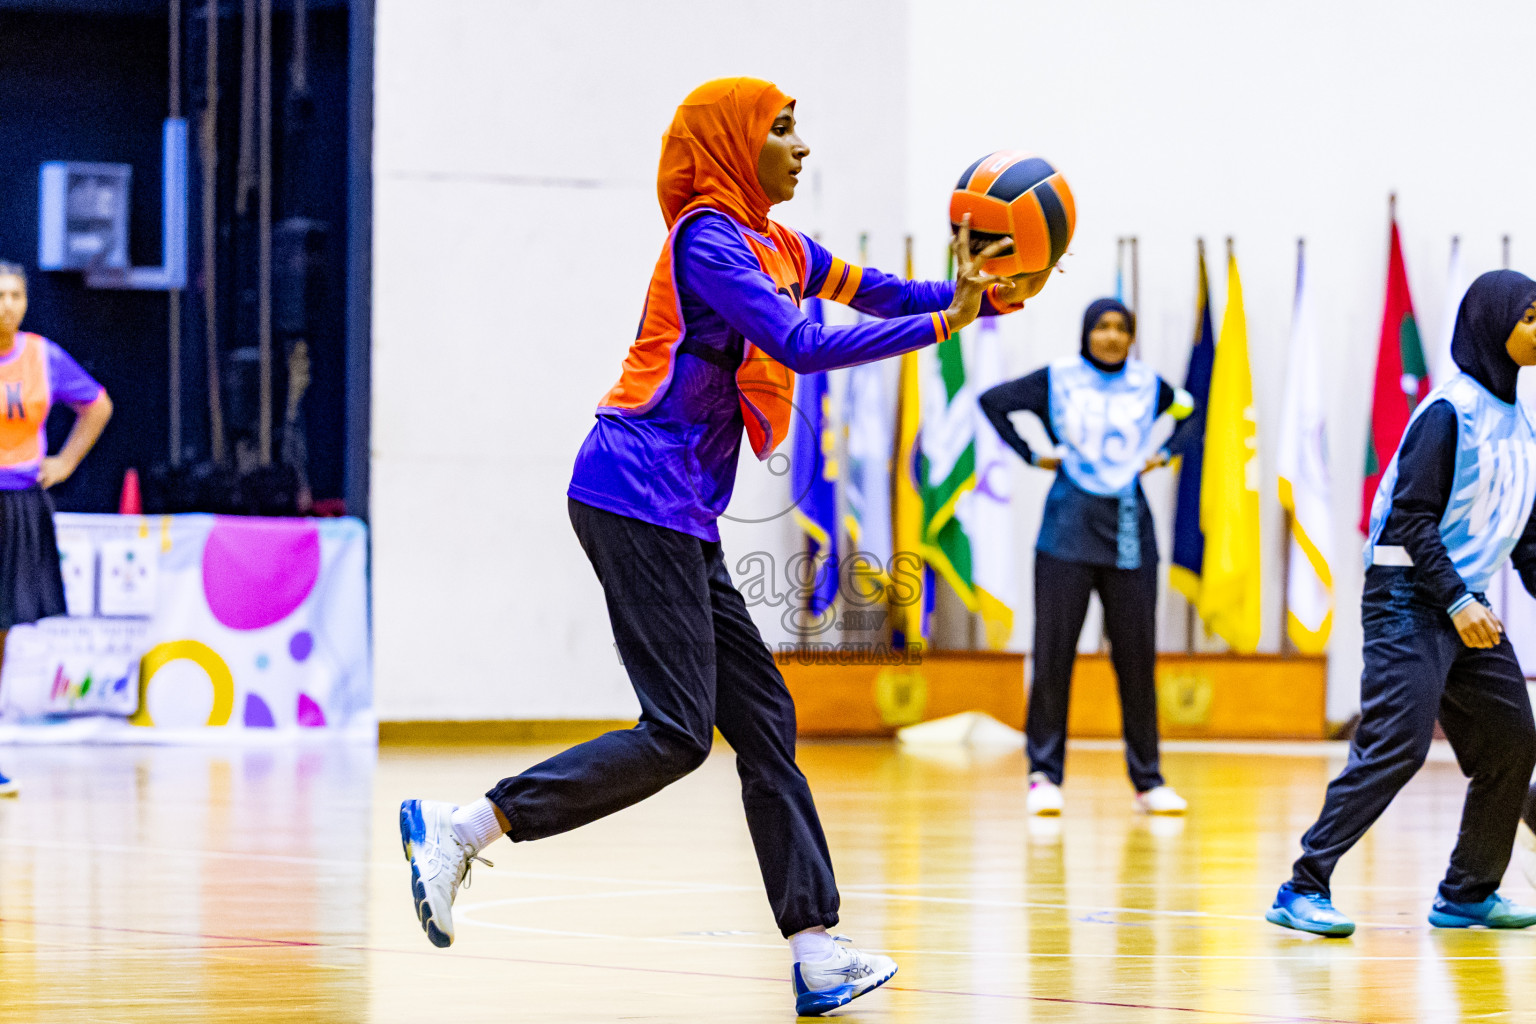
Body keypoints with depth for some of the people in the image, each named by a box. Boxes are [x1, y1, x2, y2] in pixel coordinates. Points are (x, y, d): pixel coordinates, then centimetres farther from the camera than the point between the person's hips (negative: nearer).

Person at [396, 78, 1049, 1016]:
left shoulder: (777, 247, 18)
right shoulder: (709, 241, -11)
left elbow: (879, 293, 24)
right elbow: (802, 347, -20)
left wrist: (986, 298, 7)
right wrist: (942, 323, -17)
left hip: (679, 516, 10)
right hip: (639, 496, -10)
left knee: (763, 720, 5)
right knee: (677, 734, -14)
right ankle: (458, 829, -12)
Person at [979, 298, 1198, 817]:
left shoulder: (1147, 385, 9)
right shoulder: (1056, 379, 2)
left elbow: (1190, 410, 27)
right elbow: (993, 400, 9)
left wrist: (1166, 453, 12)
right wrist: (1030, 454, 3)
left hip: (1129, 535, 2)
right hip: (1069, 532, -2)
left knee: (1137, 656, 2)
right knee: (1053, 653, -5)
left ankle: (1148, 781, 9)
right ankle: (1044, 775, 0)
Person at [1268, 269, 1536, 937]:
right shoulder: (1449, 412, -12)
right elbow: (1412, 518, -17)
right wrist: (1457, 602, -22)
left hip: (1467, 602, 9)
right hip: (1410, 599, -9)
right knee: (1396, 745, -17)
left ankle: (1468, 894, 20)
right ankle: (1304, 890, -17)